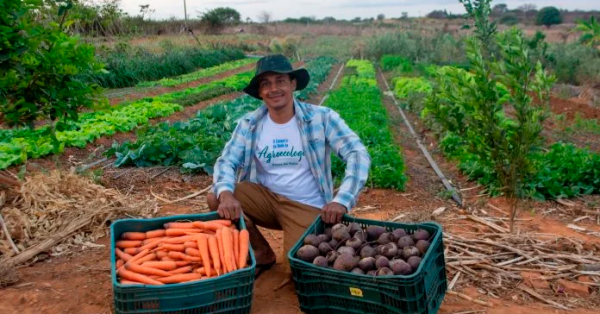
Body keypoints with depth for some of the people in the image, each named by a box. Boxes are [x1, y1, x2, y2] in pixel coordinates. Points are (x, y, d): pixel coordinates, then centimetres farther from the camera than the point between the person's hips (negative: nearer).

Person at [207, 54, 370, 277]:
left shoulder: (321, 118, -14)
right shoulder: (249, 124, -4)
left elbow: (358, 155, -20)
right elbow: (226, 161, -9)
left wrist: (341, 201, -34)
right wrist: (225, 193, -33)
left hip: (307, 207, -3)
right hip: (265, 197, 4)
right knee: (216, 200, -18)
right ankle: (261, 255, 5)